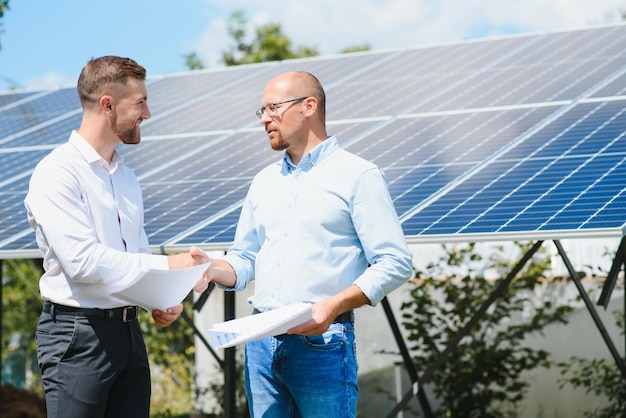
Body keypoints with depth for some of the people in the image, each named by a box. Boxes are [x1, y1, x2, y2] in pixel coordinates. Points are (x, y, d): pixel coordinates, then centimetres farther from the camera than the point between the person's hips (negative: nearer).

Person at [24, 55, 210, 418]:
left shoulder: (126, 175, 16)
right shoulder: (56, 173, -11)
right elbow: (82, 260, -22)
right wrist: (168, 265, -19)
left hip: (129, 330, 8)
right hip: (77, 332, -8)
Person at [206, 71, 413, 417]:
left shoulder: (357, 176, -3)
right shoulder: (264, 181, 17)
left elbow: (395, 263, -9)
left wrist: (334, 305, -20)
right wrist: (211, 269, -3)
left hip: (321, 341, -6)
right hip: (261, 341, 6)